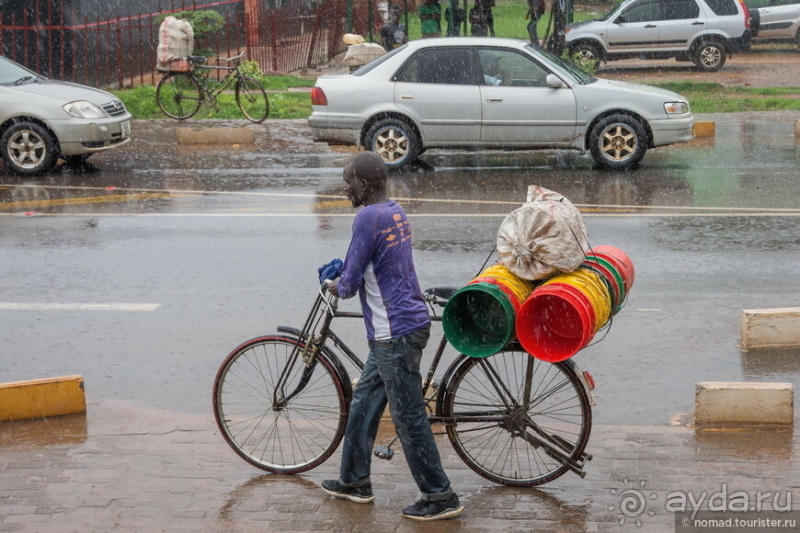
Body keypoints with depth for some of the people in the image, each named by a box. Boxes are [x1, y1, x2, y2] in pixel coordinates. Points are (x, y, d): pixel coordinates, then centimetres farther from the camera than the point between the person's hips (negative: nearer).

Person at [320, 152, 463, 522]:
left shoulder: (368, 218, -18)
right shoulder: (396, 211, 10)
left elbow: (351, 281, -14)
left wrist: (340, 288, 7)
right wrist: (345, 278, 12)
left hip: (395, 333, -10)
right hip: (402, 325, 10)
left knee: (408, 417, -2)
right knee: (364, 401, 19)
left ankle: (440, 498, 4)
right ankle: (354, 481, 30)